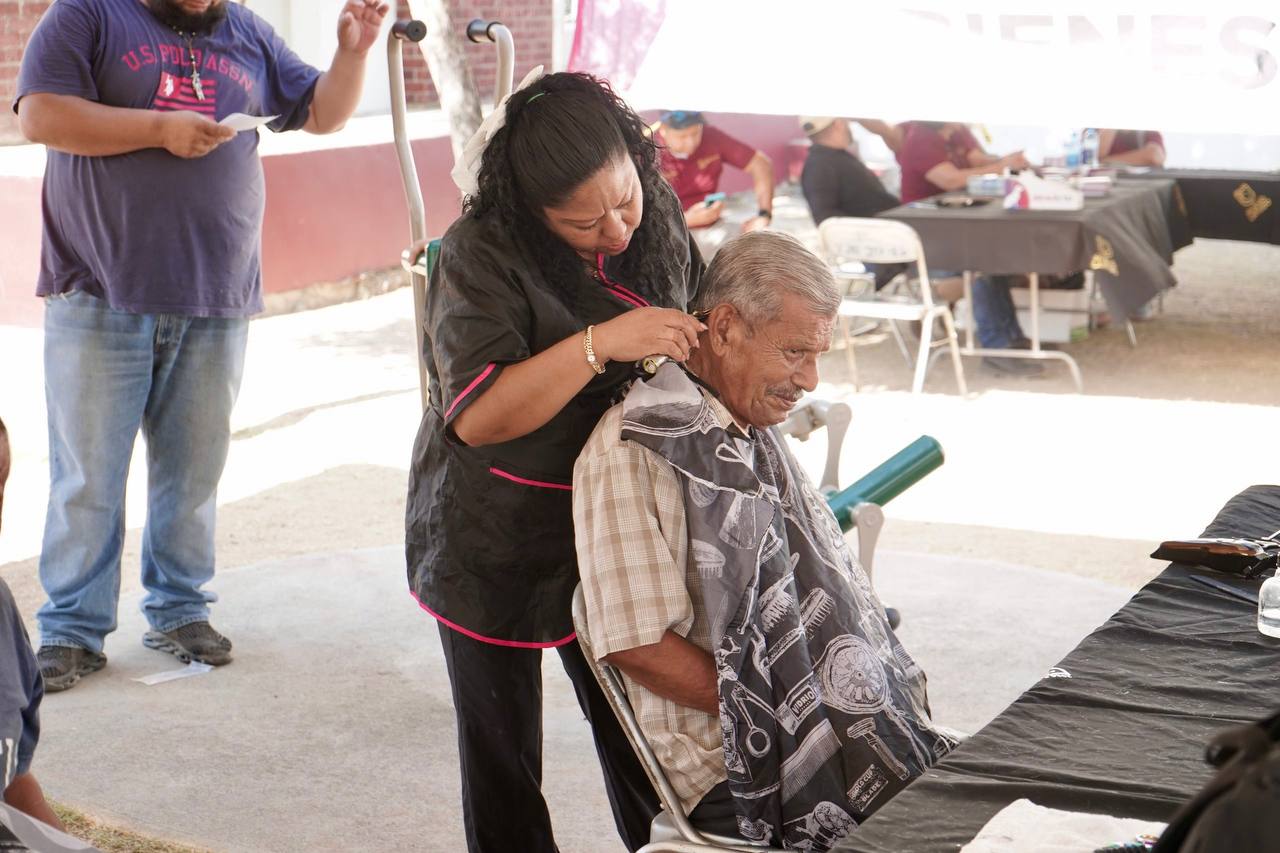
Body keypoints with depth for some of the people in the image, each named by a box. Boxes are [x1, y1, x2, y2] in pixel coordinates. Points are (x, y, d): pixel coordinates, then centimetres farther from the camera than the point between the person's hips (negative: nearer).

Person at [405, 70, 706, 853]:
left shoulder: (660, 215, -3)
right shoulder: (482, 254, -20)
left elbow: (701, 322, 16)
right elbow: (477, 416, -28)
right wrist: (599, 345, -36)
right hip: (496, 545, -4)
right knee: (503, 744, 10)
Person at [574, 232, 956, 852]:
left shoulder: (755, 434, 16)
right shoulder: (632, 452, -12)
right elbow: (636, 645, -16)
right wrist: (779, 709, -14)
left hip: (847, 726, 8)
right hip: (738, 764, -8)